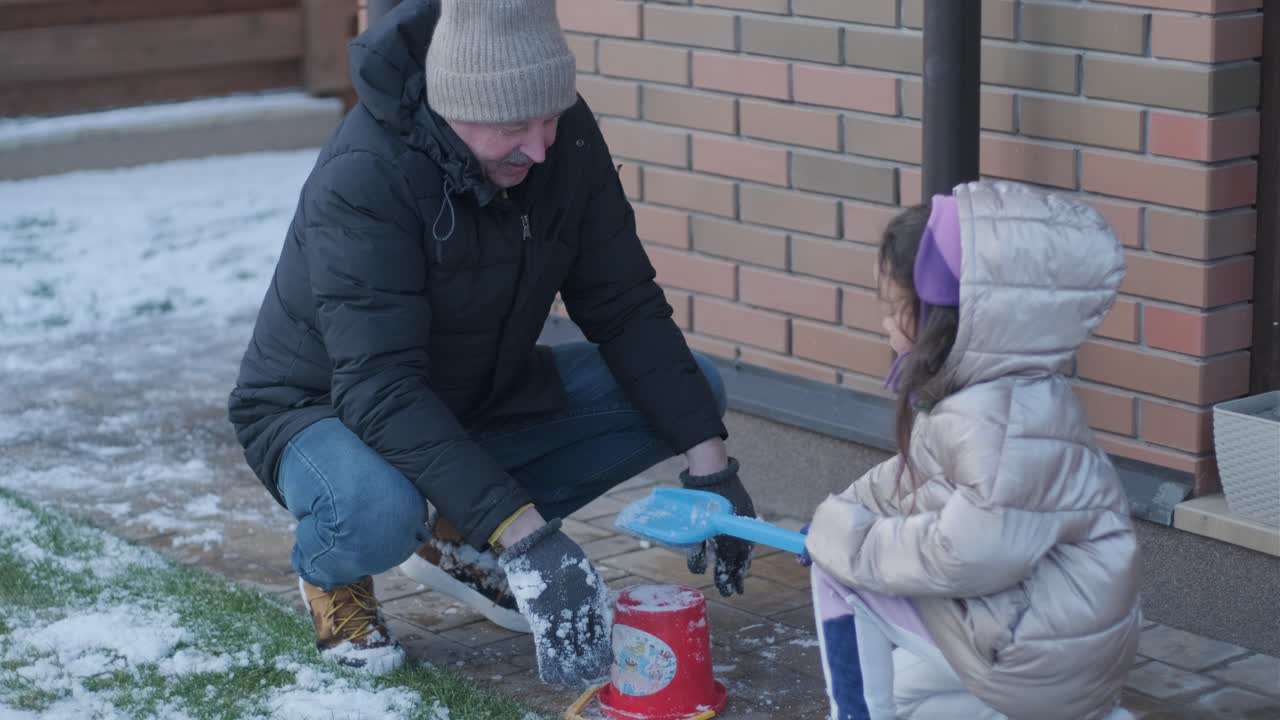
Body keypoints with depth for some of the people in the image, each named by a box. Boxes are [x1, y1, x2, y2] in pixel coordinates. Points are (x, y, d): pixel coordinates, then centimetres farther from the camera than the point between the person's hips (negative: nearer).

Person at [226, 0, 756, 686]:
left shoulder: (566, 138, -14)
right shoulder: (364, 178, -33)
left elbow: (624, 310, -8)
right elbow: (382, 391, -39)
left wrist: (708, 459, -19)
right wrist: (523, 532, -45)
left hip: (474, 398, 7)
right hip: (325, 410, -6)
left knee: (691, 391, -6)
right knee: (379, 513, -41)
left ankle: (456, 536, 7)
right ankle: (329, 569, -1)